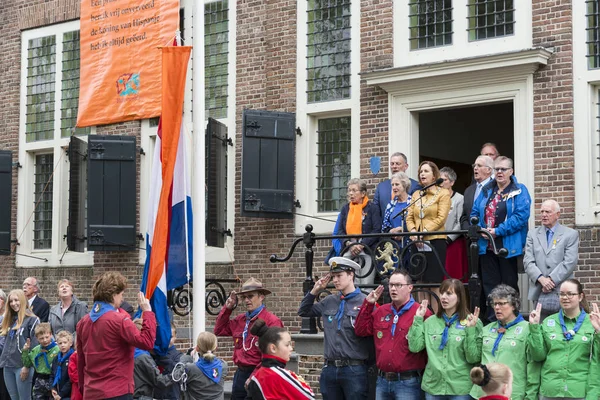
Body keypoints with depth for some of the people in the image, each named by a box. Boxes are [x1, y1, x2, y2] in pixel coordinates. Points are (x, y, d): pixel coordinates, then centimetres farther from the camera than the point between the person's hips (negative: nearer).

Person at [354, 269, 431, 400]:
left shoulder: (421, 313, -10)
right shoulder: (380, 312, 13)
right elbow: (360, 330, 13)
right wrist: (368, 304, 9)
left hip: (408, 383, -6)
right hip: (382, 380, 6)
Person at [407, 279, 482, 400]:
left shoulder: (472, 322, -6)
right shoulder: (431, 321, 6)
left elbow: (473, 358, -10)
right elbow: (414, 347, -2)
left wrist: (471, 329, -19)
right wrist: (418, 319, -2)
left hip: (461, 388, -3)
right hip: (432, 386, 3)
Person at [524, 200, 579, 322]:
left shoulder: (571, 234, 6)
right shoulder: (532, 234, 14)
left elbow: (570, 262, -5)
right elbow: (528, 261, 4)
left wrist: (551, 280, -13)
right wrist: (541, 279, -13)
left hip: (562, 292, -2)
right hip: (539, 292, 2)